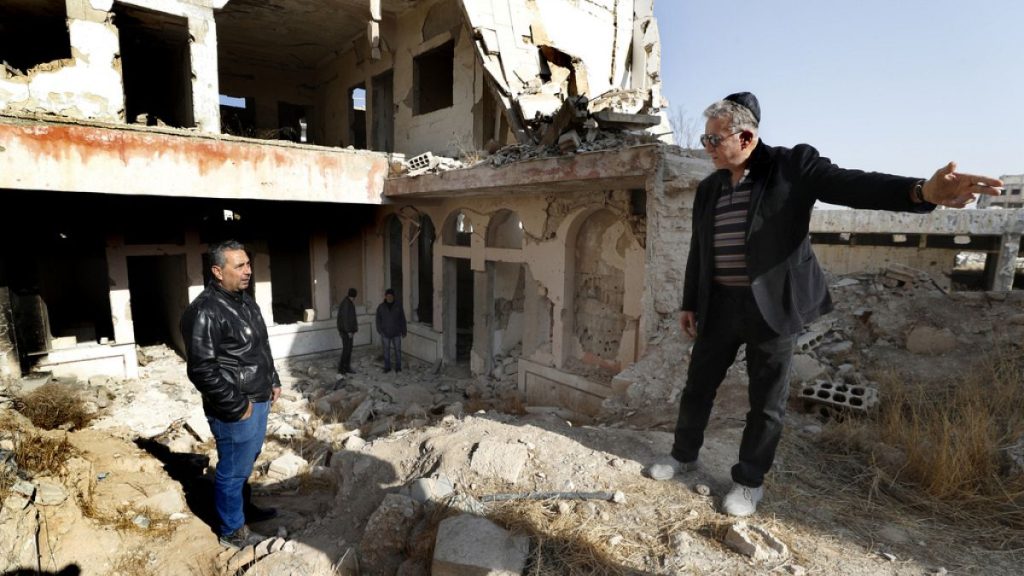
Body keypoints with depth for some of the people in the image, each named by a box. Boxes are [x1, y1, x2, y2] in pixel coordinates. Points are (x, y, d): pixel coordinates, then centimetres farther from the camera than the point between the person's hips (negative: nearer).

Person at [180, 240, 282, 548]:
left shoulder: (246, 300, 8)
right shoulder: (205, 312, -21)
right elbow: (201, 370, -23)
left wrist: (273, 381, 15)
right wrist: (238, 405, -19)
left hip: (259, 401, 9)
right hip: (236, 411, -9)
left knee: (246, 462, 26)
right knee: (233, 470, 8)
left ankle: (244, 507, 46)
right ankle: (232, 531, 27)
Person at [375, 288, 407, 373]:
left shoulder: (398, 306, -1)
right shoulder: (381, 307, 0)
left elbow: (402, 320, 3)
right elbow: (378, 320, 4)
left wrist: (403, 331, 3)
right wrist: (380, 331, -6)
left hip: (396, 333, 0)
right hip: (385, 333, 0)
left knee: (398, 350, 3)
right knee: (386, 350, 7)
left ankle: (398, 367, 14)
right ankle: (387, 367, 18)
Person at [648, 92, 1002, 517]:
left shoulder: (792, 166, -6)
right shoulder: (708, 188, 8)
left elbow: (852, 185, -19)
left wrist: (922, 191, -37)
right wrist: (689, 303, 14)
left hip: (773, 306, -4)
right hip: (719, 306, 5)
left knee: (766, 401, 8)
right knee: (697, 387, 13)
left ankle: (749, 481, 27)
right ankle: (684, 455, 35)